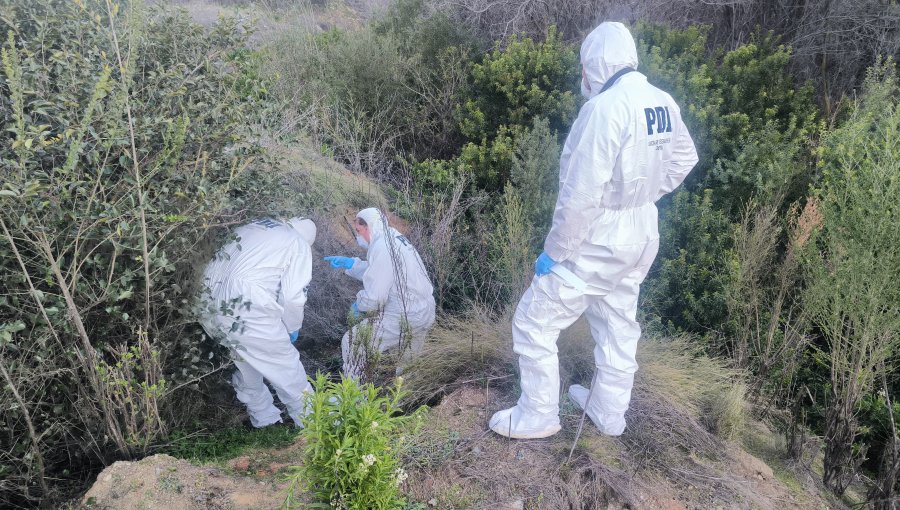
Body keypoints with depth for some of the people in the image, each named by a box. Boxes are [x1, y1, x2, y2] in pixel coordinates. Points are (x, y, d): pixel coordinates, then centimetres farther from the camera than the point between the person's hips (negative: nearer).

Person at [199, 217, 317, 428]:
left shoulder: (251, 227, 21)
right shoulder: (299, 244, 5)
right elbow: (293, 295, -3)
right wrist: (292, 328, 14)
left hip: (209, 302, 7)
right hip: (247, 313, -7)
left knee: (246, 361, 26)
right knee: (287, 368, 9)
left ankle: (263, 416, 40)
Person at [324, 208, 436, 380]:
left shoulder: (382, 248, -20)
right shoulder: (394, 237, 7)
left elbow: (375, 297, -21)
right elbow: (376, 273, 17)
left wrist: (359, 306, -2)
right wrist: (348, 263, 11)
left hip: (404, 320, -9)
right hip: (424, 314, 9)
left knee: (352, 342, -3)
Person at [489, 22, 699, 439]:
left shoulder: (605, 107, -24)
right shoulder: (663, 104, 1)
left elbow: (581, 193, -26)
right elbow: (683, 160, 17)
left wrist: (553, 250, -17)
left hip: (597, 241, -8)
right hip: (640, 236, 9)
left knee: (533, 323, 6)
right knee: (618, 326, 21)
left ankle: (537, 416, 18)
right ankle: (610, 413, 37)